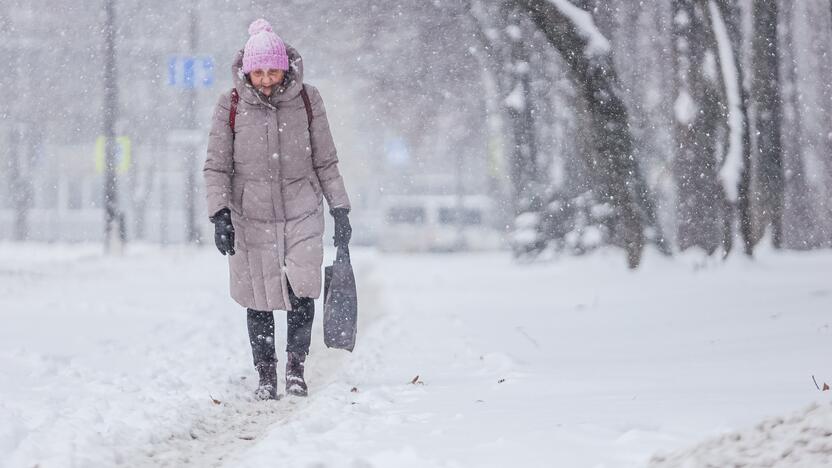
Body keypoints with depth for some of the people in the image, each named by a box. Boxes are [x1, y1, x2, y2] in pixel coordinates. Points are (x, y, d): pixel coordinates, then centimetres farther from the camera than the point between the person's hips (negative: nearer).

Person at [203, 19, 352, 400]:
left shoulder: (307, 100, -2)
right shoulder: (231, 105, -5)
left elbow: (325, 162, 7)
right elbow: (216, 167, -1)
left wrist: (340, 210, 6)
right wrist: (220, 215, -12)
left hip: (302, 214, 0)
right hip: (251, 218, 0)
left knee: (302, 294, -11)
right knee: (259, 301, 3)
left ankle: (295, 366, 10)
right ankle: (265, 374, 19)